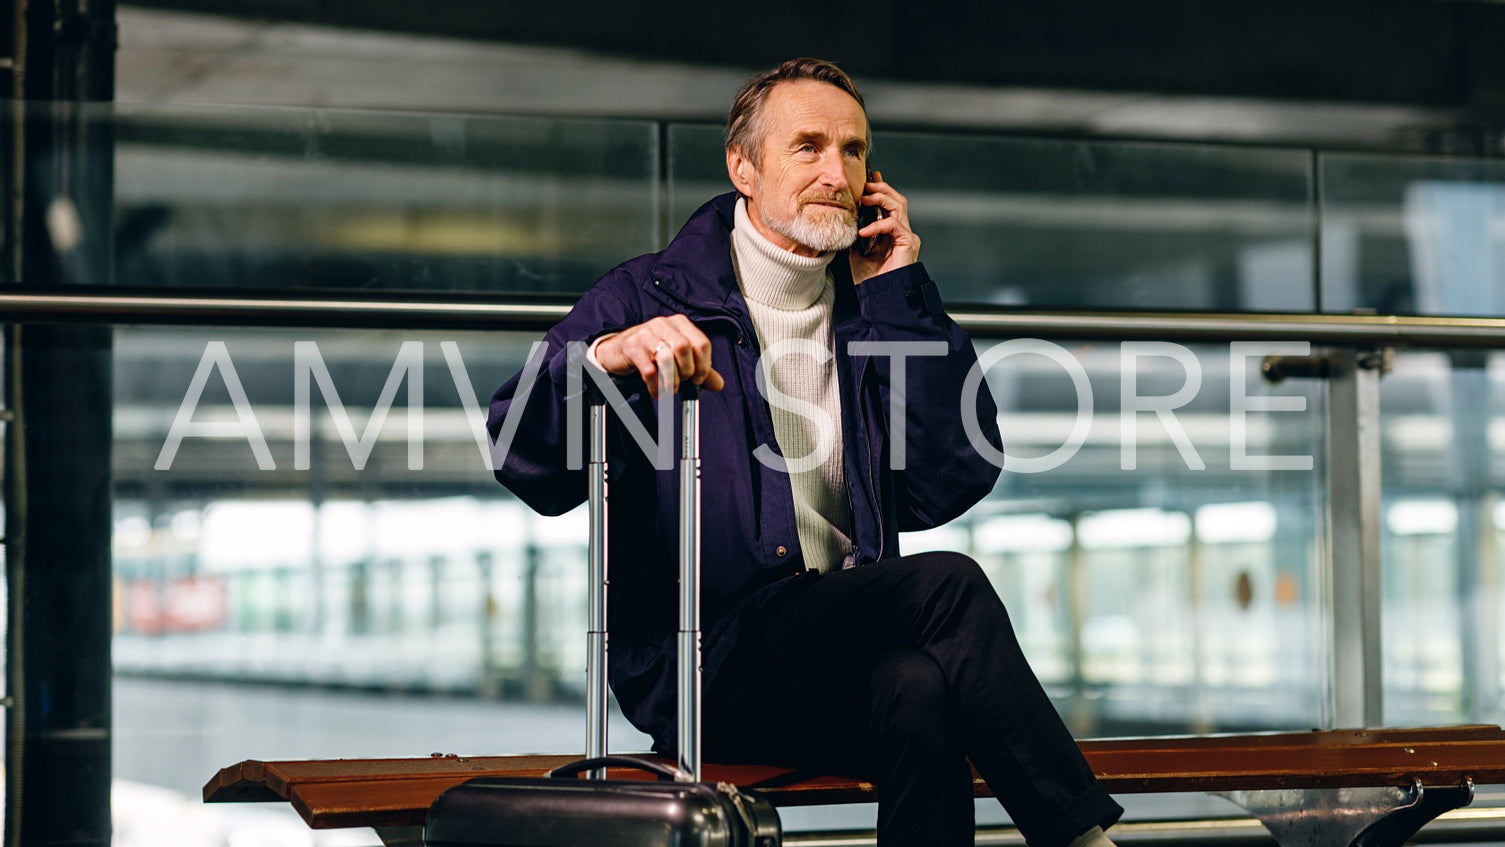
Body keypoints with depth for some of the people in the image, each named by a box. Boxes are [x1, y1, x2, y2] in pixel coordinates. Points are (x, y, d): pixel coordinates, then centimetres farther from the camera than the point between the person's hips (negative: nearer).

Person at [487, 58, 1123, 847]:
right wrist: (603, 356, -28)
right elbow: (522, 461, -7)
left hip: (845, 650, 4)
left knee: (921, 688, -32)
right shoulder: (652, 299, 6)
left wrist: (898, 299, 3)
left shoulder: (871, 308, 17)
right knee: (948, 586, -27)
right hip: (700, 662, -4)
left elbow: (950, 486, 2)